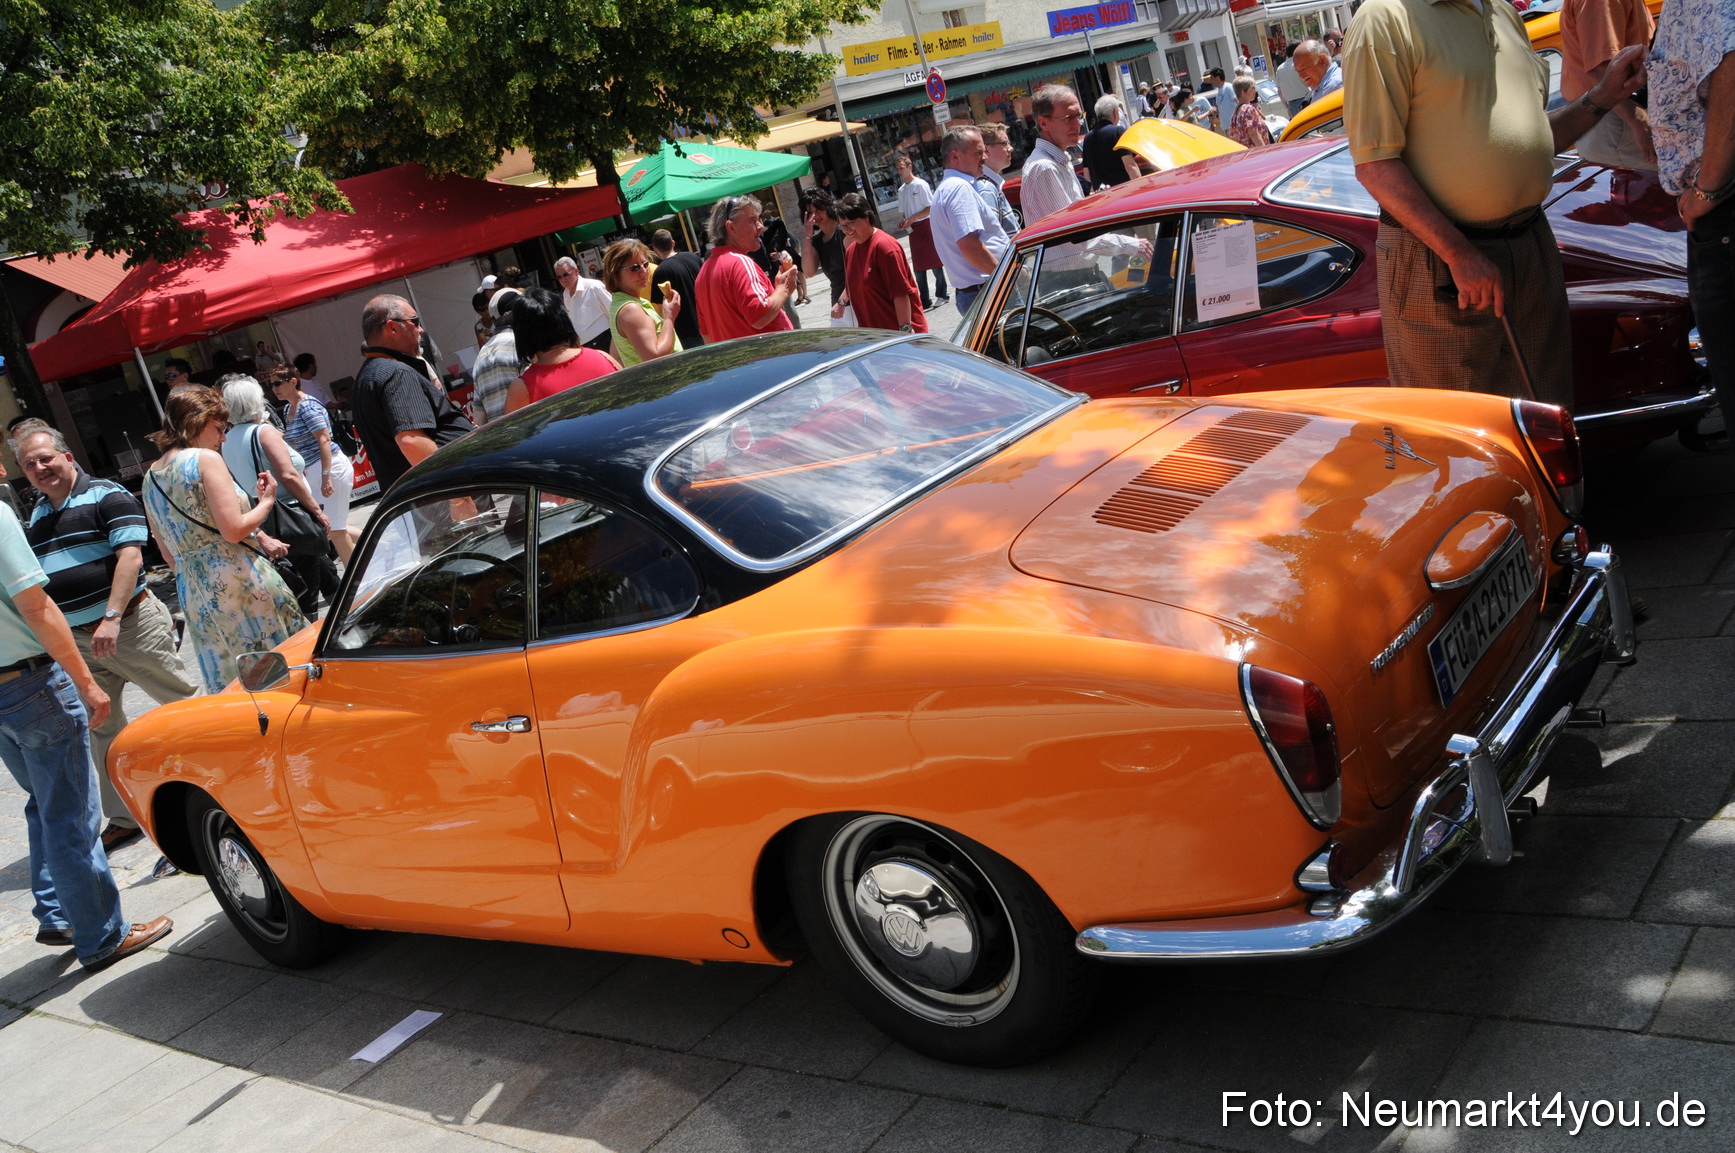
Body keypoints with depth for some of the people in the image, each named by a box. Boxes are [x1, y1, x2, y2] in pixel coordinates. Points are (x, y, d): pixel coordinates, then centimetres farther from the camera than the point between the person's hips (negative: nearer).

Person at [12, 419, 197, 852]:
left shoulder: (106, 496, -7)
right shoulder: (36, 515, 14)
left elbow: (130, 556, -16)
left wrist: (111, 617, -24)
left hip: (130, 624, -7)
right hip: (76, 639, 7)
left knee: (184, 702, 0)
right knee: (101, 727, 8)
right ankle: (124, 817, 16)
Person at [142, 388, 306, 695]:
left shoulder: (150, 477, 14)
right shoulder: (205, 459, -8)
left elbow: (169, 554, 19)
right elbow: (233, 530, -16)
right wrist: (267, 501, 0)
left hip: (194, 596, 7)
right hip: (240, 582, -7)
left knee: (234, 688, 11)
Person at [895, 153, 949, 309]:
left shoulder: (920, 185, -9)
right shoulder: (901, 190, 10)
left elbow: (931, 208, -12)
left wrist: (913, 218, -16)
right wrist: (904, 223, -4)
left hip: (925, 225, -6)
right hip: (913, 230, 6)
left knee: (935, 263, 1)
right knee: (918, 267, 6)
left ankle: (942, 294, 13)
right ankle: (925, 301, 11)